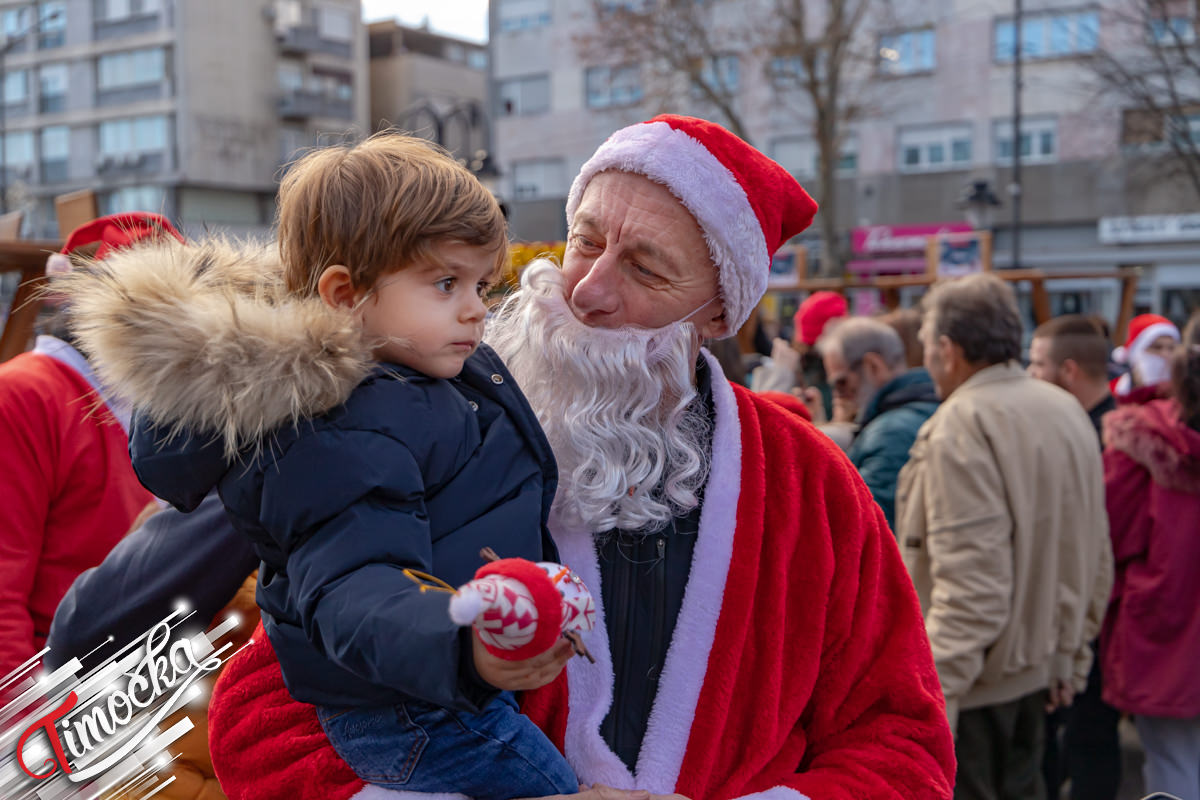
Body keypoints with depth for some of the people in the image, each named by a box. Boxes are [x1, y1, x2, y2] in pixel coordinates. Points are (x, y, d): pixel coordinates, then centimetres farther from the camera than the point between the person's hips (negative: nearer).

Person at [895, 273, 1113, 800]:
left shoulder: (961, 425, -20)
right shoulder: (1067, 411, 6)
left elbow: (970, 584, -26)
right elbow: (1096, 560, 12)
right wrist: (1070, 655, 21)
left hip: (973, 677, -8)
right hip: (1037, 667, 8)